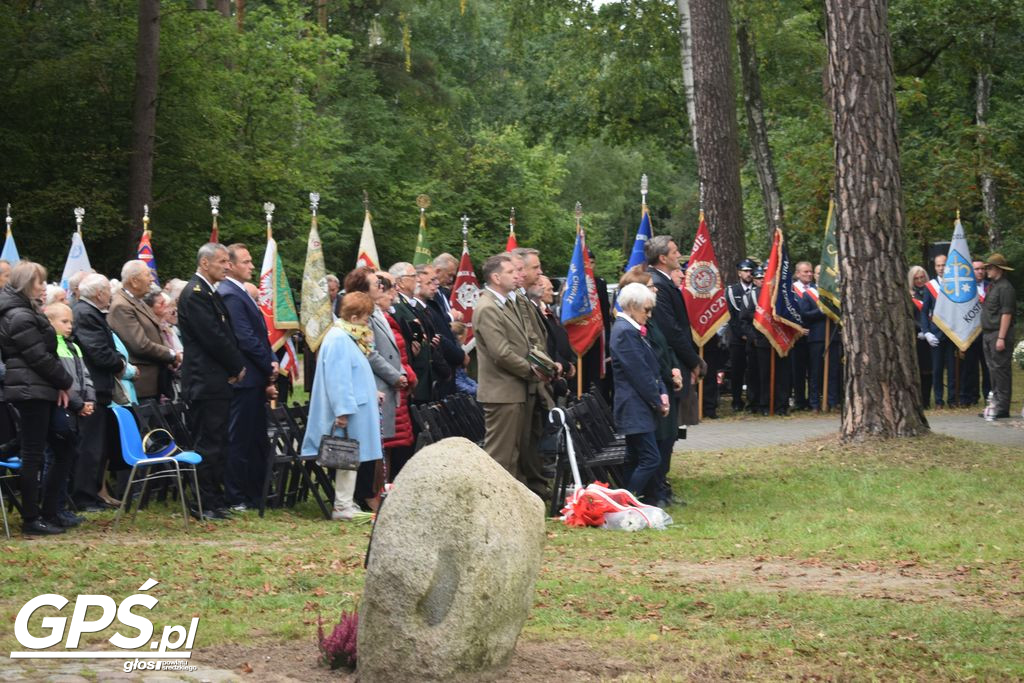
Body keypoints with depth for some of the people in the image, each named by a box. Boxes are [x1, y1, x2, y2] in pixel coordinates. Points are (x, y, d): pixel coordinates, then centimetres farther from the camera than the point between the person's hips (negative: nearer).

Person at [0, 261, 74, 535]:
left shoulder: (26, 313, 18)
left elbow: (45, 354, 18)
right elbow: (40, 358, -17)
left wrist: (60, 384, 4)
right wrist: (65, 382, -4)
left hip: (38, 391, 10)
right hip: (31, 391, -10)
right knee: (33, 456, -5)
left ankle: (48, 513, 15)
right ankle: (32, 520, -1)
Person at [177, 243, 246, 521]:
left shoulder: (210, 293, 18)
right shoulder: (195, 294, -14)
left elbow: (225, 334, 19)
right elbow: (213, 337, -19)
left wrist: (236, 365, 3)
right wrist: (237, 366, -8)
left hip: (217, 381, 10)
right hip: (206, 381, -10)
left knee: (216, 444, 13)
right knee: (207, 445, -6)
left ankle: (214, 501, 19)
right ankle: (205, 505, -2)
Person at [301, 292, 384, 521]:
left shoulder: (347, 337, 15)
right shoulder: (339, 339, -17)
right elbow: (338, 377, -22)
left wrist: (371, 393, 23)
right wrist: (343, 410, -24)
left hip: (356, 406, 10)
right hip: (349, 409, -10)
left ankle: (346, 503, 19)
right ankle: (343, 507, -1)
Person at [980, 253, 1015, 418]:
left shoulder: (1005, 287, -12)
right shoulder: (991, 286, 17)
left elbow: (1006, 314, -18)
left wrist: (1001, 338, -22)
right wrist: (985, 335, 15)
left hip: (999, 333, -10)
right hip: (988, 334, 10)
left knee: (1000, 369, -8)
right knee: (993, 370, 12)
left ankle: (1003, 408, -6)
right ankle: (996, 403, 19)